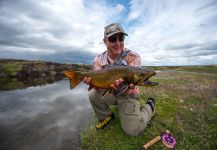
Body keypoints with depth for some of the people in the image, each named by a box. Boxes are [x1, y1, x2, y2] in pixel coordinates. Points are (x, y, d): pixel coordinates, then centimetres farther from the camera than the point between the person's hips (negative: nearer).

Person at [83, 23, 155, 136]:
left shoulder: (133, 57, -20)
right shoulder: (98, 60, -10)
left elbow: (131, 83, -25)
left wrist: (124, 86, -48)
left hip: (128, 95, -2)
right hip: (109, 92, 3)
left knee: (132, 130, -8)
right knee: (93, 95, -22)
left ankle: (149, 106, 21)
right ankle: (106, 116, 10)